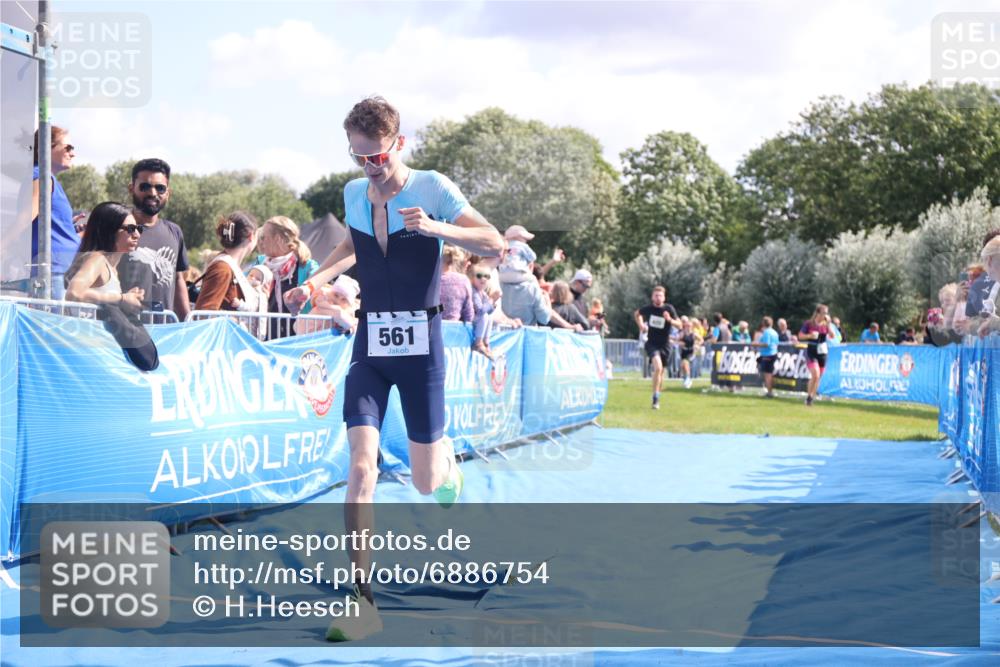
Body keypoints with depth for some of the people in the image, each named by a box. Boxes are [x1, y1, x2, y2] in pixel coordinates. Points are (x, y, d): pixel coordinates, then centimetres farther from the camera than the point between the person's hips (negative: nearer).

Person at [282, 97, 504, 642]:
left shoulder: (433, 188, -8)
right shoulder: (353, 194, 5)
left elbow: (494, 244, -12)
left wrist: (435, 227, -27)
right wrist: (316, 279, 11)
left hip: (420, 346, -2)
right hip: (370, 346, 3)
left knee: (425, 483, 6)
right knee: (361, 467, -14)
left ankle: (443, 456, 46)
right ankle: (361, 598, -12)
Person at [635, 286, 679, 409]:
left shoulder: (669, 309, -7)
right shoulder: (648, 308, -4)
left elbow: (679, 324, -7)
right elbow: (637, 314, 18)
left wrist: (670, 320, -25)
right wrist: (641, 325, 3)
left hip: (664, 345, 2)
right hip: (652, 343, -2)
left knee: (660, 371, 13)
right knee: (658, 367, -24)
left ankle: (657, 397, 34)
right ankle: (655, 398, -19)